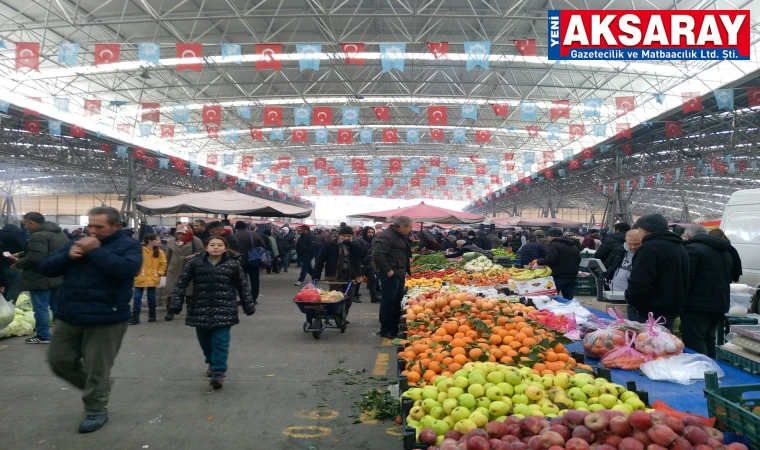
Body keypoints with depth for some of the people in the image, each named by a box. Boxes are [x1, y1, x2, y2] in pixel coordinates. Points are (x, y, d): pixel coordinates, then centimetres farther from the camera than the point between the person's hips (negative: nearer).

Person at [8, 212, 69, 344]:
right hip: (58, 277, 9)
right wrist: (20, 255, 16)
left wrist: (17, 263, -7)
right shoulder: (60, 233, 13)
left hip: (41, 279, -9)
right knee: (57, 307, 14)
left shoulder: (38, 236, -19)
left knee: (41, 308, 1)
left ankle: (43, 336, 6)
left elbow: (34, 259, -25)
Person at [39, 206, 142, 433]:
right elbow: (45, 268, 7)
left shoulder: (128, 245, -5)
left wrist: (95, 251, -20)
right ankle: (95, 388, 35)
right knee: (59, 360, 14)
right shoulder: (77, 243, 10)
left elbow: (126, 269, -26)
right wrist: (68, 256, -12)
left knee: (97, 369, 2)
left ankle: (96, 411, 21)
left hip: (106, 319, -6)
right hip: (69, 317, 6)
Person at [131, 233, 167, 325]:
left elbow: (163, 264, 7)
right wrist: (136, 272, -8)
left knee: (151, 297, 10)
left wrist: (159, 273, -2)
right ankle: (135, 317, 5)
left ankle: (152, 316, 22)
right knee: (137, 297, 0)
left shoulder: (159, 252, 2)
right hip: (140, 279, -2)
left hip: (152, 279, 2)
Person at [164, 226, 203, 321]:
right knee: (171, 292, 1)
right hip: (174, 271, 2)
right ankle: (169, 312, 11)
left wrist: (193, 256, -21)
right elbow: (168, 257, 13)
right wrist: (167, 269, 13)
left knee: (190, 292, 6)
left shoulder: (195, 241, -6)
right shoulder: (170, 242, 6)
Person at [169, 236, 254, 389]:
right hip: (201, 309, 3)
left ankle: (218, 372, -5)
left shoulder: (233, 264, -1)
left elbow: (243, 286, 6)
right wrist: (176, 302, -5)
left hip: (224, 309, -3)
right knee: (204, 340, 15)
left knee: (220, 341, -8)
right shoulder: (195, 263, 1)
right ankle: (212, 363, 39)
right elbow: (182, 282, 2)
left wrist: (249, 305, 6)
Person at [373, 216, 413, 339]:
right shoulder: (386, 237, -20)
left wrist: (405, 269, 16)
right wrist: (388, 271, -23)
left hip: (399, 273, 10)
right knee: (388, 301, -3)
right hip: (390, 274, -10)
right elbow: (377, 255, -28)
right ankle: (385, 330, 6)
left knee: (398, 300, 16)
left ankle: (395, 327, 27)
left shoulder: (400, 236, 14)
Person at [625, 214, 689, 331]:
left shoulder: (650, 248, -16)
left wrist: (630, 298, -6)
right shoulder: (679, 247, 17)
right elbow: (683, 281, 25)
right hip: (672, 308, 10)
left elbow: (640, 282, -24)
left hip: (652, 312, -10)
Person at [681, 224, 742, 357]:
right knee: (708, 344, 19)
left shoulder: (692, 249, -10)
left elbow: (685, 279, -17)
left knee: (695, 349, -9)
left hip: (697, 307, -9)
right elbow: (731, 277, 25)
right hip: (720, 305, 9)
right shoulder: (726, 252, 20)